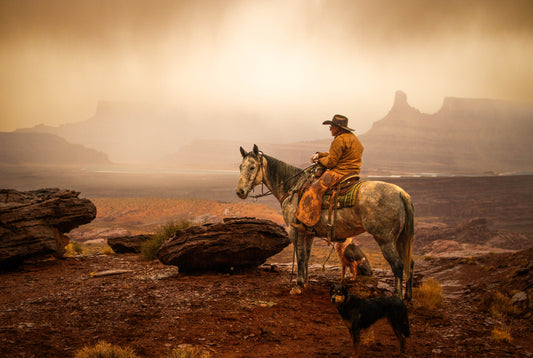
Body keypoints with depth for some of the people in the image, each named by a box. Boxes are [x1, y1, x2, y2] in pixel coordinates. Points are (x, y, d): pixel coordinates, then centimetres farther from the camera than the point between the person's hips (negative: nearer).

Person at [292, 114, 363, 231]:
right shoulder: (353, 137, 19)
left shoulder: (339, 140, -15)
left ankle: (305, 222, -24)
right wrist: (319, 155, 15)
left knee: (315, 190, -15)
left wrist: (320, 160, 3)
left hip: (340, 172, -11)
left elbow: (331, 161, -17)